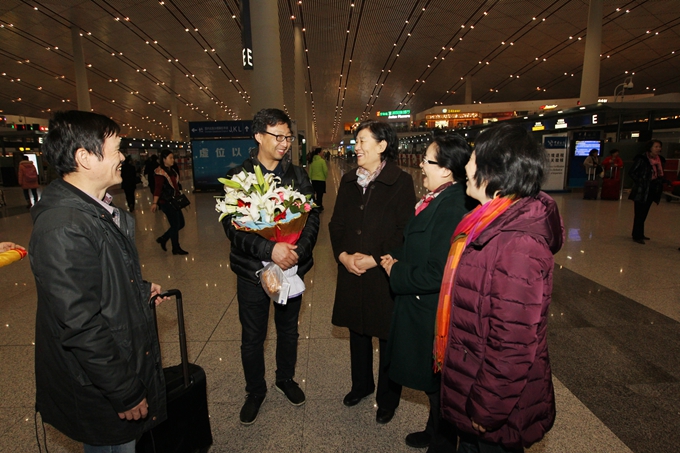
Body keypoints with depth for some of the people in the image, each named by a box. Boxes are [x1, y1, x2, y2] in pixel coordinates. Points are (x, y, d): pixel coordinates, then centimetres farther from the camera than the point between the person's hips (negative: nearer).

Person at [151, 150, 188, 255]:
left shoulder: (171, 171, 12)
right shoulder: (160, 172, -14)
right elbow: (157, 189, -21)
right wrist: (155, 203, -25)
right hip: (166, 202, -9)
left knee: (181, 223, 12)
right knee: (175, 225, -1)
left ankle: (163, 238, 27)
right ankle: (176, 249, 13)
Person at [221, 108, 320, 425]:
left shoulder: (298, 176, 0)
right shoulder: (239, 177, -7)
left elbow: (311, 218, -3)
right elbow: (231, 225, -15)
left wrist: (297, 251, -20)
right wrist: (269, 249, -28)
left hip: (291, 268, 2)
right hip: (252, 270, -2)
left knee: (289, 329, 20)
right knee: (252, 337, 13)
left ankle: (286, 379, 46)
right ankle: (255, 391, 38)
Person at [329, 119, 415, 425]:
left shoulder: (401, 182, -9)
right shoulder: (348, 181, 7)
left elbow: (405, 230, -12)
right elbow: (336, 223, 8)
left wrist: (375, 259, -18)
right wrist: (343, 254, -8)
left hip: (385, 273, -5)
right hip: (351, 271, 5)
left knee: (388, 336, 10)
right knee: (357, 330, 19)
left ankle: (387, 398, 31)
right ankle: (361, 384, 42)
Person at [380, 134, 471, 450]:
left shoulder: (452, 208, -28)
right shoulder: (438, 199, 3)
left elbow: (438, 273, -29)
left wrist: (396, 273, -16)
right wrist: (397, 258, -1)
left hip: (434, 315, -9)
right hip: (423, 308, 9)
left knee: (438, 384, 14)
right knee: (432, 380, 26)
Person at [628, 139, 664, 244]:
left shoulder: (659, 160, 9)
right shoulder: (642, 159, -12)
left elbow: (660, 174, 20)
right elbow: (631, 172, -12)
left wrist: (659, 183, 5)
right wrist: (639, 182, -15)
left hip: (652, 191, 7)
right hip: (642, 191, -7)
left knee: (644, 213, 14)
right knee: (640, 214, -4)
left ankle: (639, 234, 24)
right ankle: (637, 236, 3)